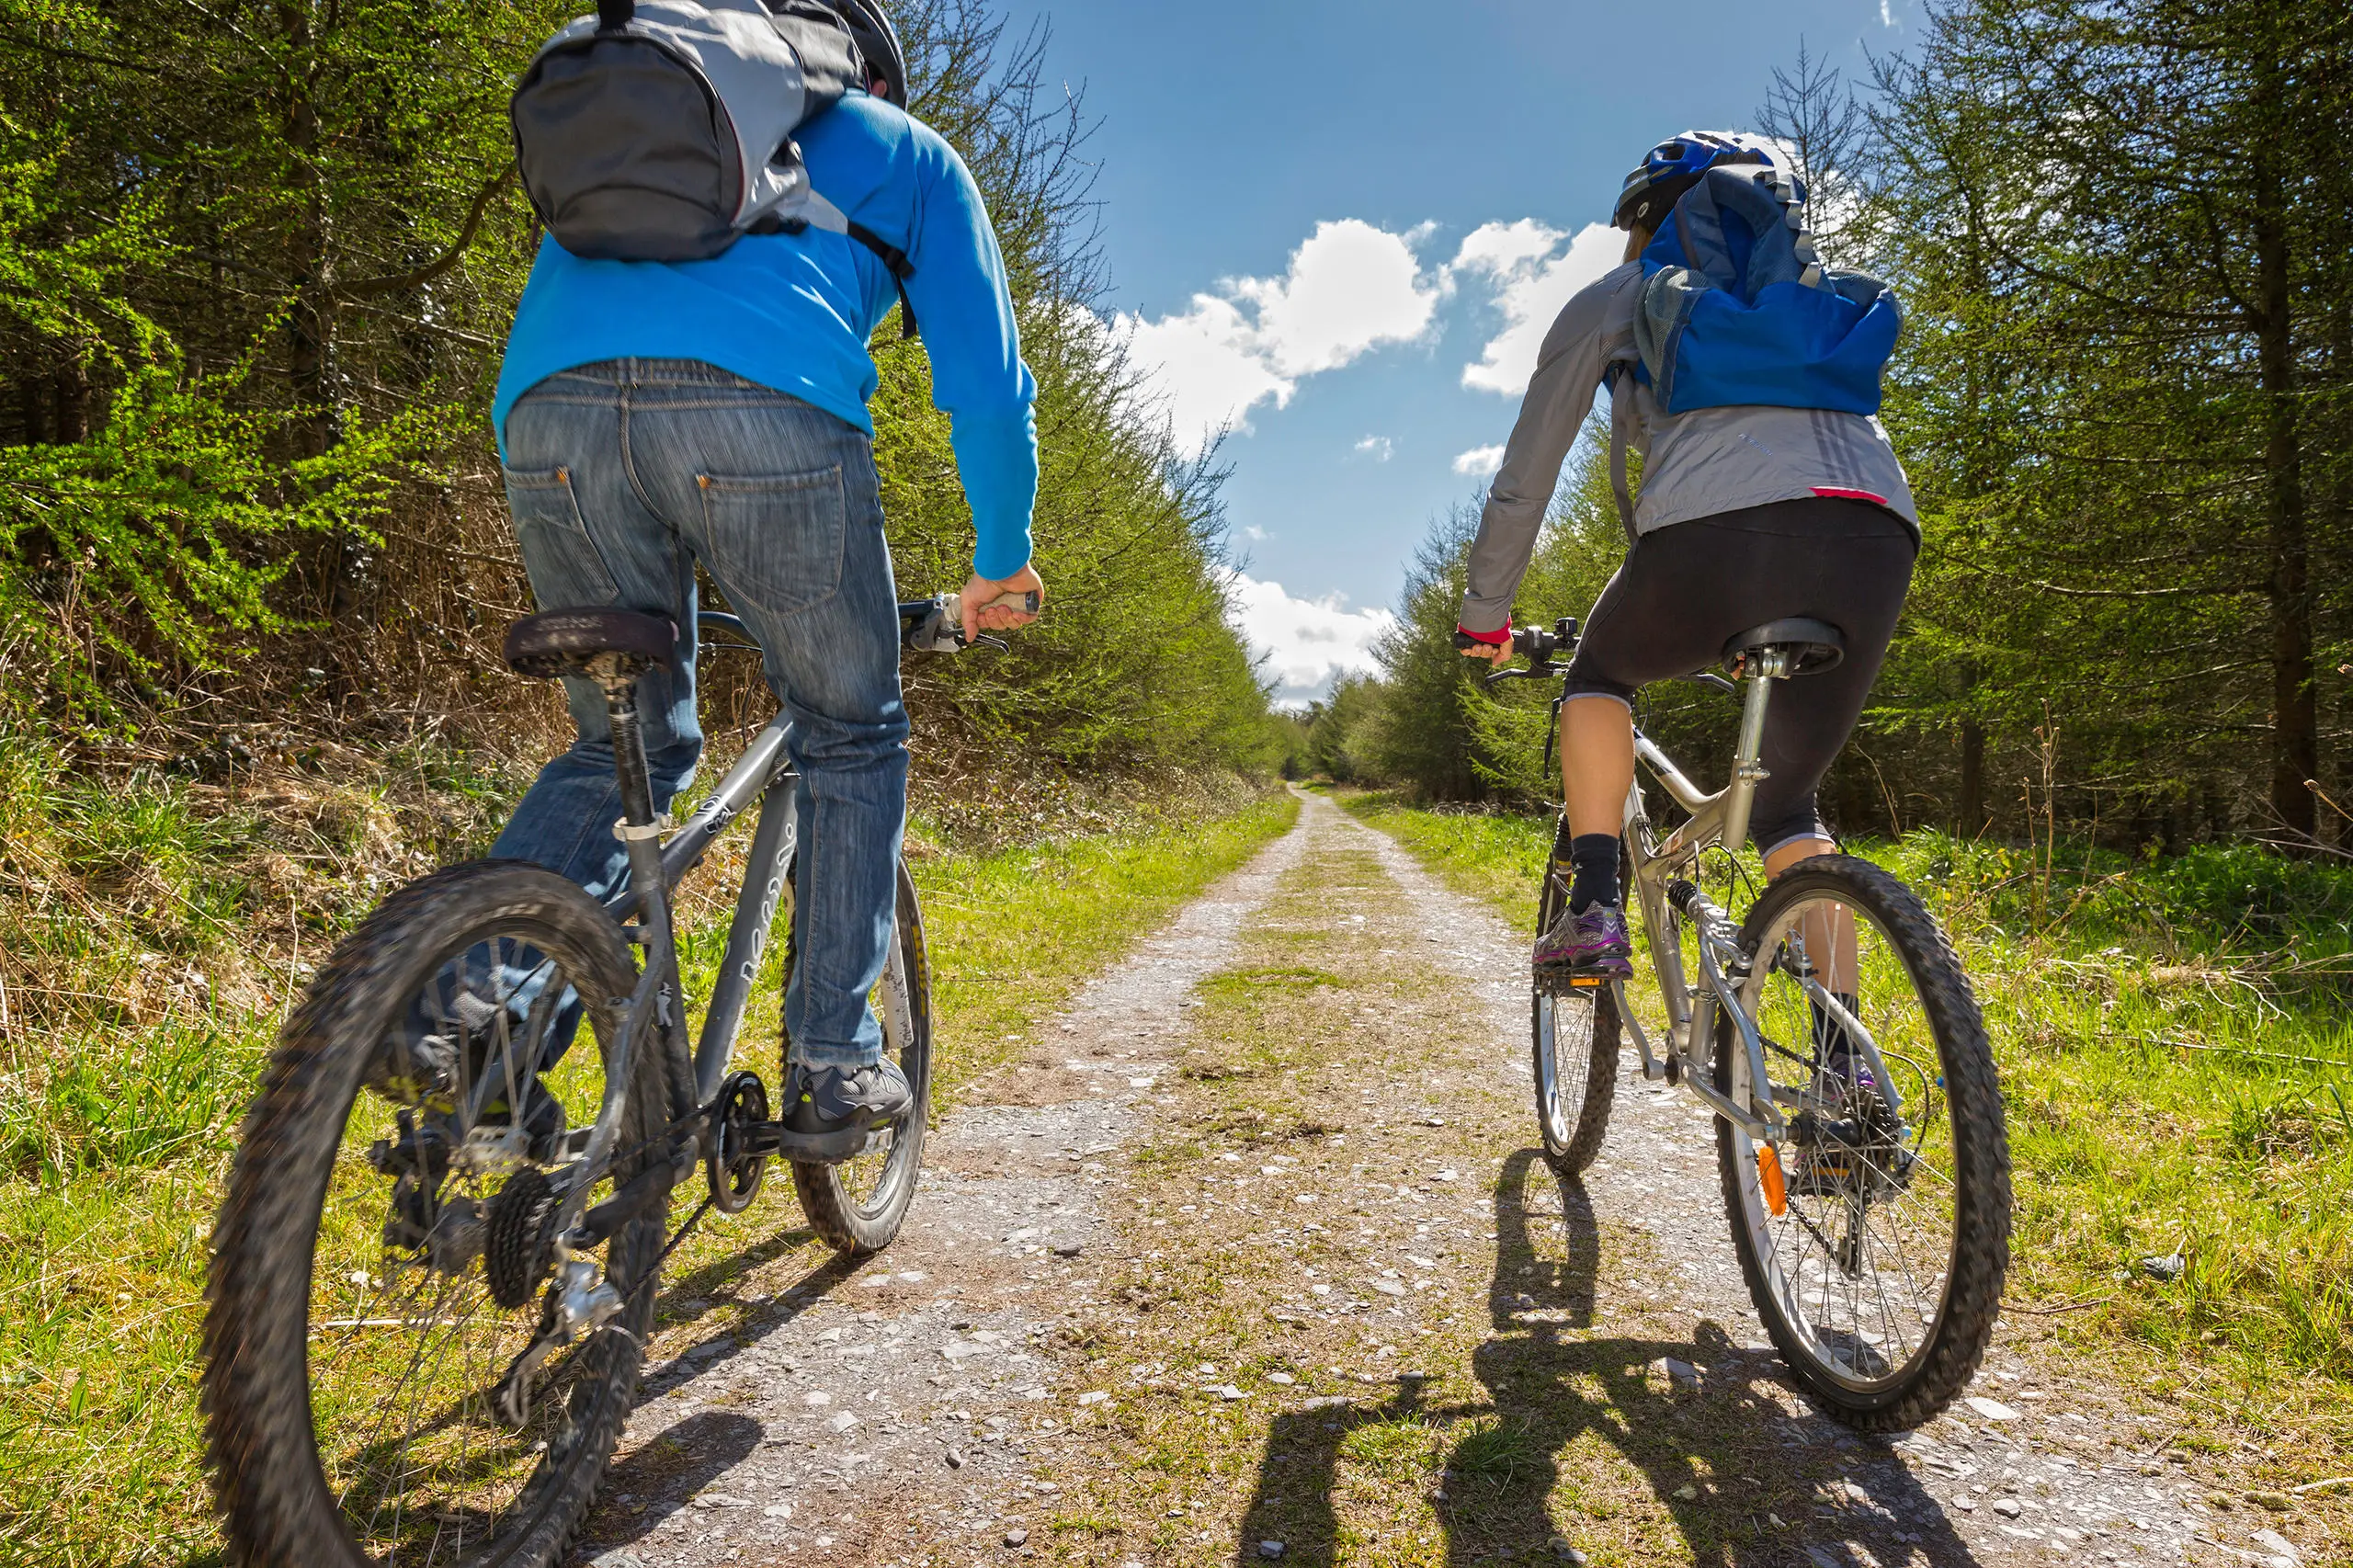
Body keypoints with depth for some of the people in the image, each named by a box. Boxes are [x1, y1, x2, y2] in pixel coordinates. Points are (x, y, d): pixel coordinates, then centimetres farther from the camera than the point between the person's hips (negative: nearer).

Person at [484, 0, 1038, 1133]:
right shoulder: (905, 147, 29)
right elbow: (987, 384, 20)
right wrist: (1002, 562, 32)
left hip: (546, 414, 5)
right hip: (763, 410, -4)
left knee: (622, 748, 21)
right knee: (852, 740, 16)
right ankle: (835, 1058, 14)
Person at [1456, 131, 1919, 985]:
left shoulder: (1614, 298, 22)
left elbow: (1524, 480, 22)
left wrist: (1483, 613, 35)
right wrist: (1762, 624, 53)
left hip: (1717, 533, -4)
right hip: (1877, 545, 4)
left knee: (1601, 670, 29)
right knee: (1787, 801, 23)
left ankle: (1594, 910, 13)